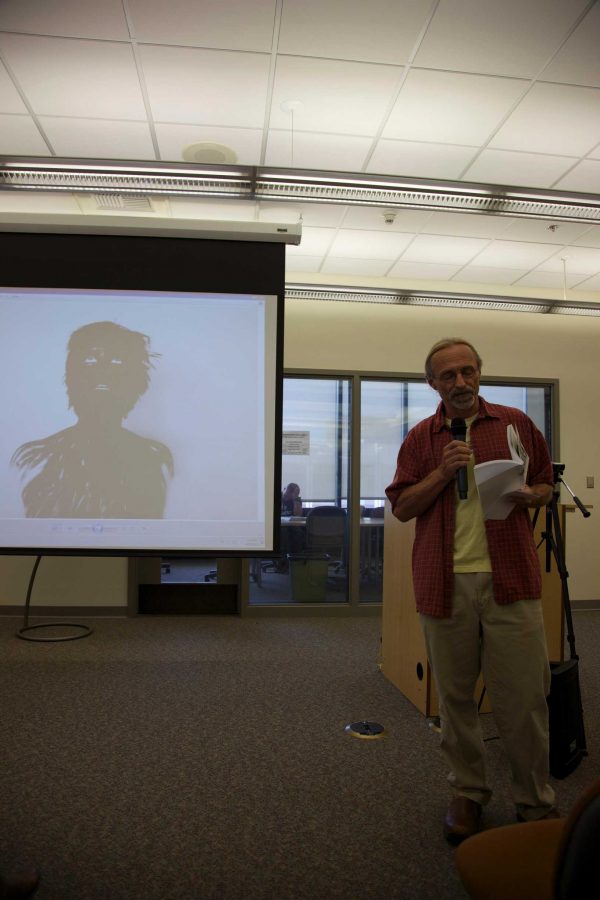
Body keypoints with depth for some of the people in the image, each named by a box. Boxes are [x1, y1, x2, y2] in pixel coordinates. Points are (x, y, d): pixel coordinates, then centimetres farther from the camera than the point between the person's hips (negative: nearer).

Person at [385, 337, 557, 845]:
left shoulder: (516, 423, 8)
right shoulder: (421, 438, 7)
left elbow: (546, 486, 15)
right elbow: (401, 508, 4)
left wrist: (527, 496, -8)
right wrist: (443, 472, -10)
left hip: (510, 579, 0)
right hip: (445, 583, 1)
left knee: (524, 696, 3)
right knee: (455, 696, 11)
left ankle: (535, 799, 25)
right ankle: (467, 794, 29)